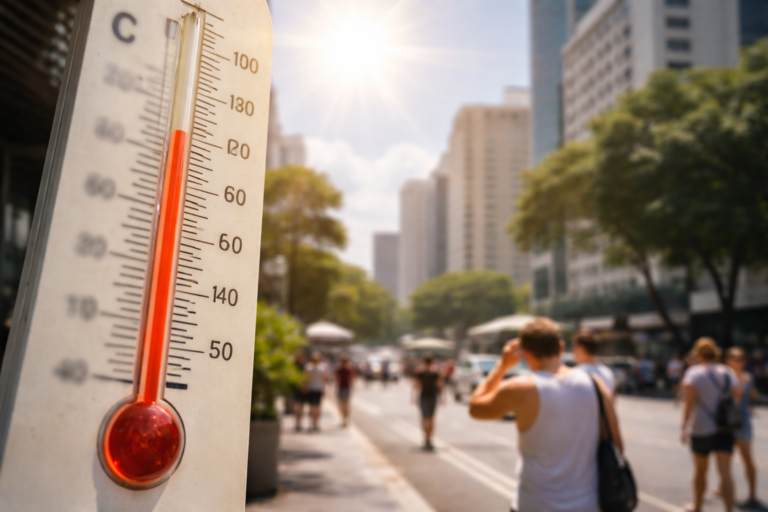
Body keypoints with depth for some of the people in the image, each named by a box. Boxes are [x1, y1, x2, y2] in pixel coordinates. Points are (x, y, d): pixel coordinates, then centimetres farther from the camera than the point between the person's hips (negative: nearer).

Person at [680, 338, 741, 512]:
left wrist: (684, 427, -10)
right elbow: (736, 400, 5)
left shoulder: (693, 373, -9)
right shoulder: (728, 372, 4)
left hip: (702, 429, -3)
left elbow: (689, 402, -14)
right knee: (725, 472, -1)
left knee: (700, 470, 14)